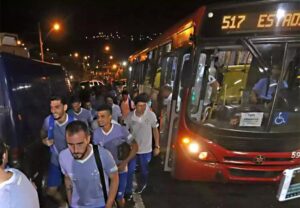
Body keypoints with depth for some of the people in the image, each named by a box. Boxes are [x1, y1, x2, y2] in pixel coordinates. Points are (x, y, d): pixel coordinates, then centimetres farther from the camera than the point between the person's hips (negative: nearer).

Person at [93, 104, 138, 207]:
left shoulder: (121, 130, -19)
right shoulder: (96, 133, -10)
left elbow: (135, 146, -12)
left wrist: (125, 162, -18)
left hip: (120, 170, -2)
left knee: (119, 197, 10)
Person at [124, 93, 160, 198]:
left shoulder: (151, 115, -17)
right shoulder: (130, 116, -14)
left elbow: (155, 130, -5)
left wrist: (157, 146, -2)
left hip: (146, 149, 0)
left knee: (144, 170, 21)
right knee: (130, 171, 8)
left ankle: (142, 184, 52)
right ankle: (128, 191, 29)